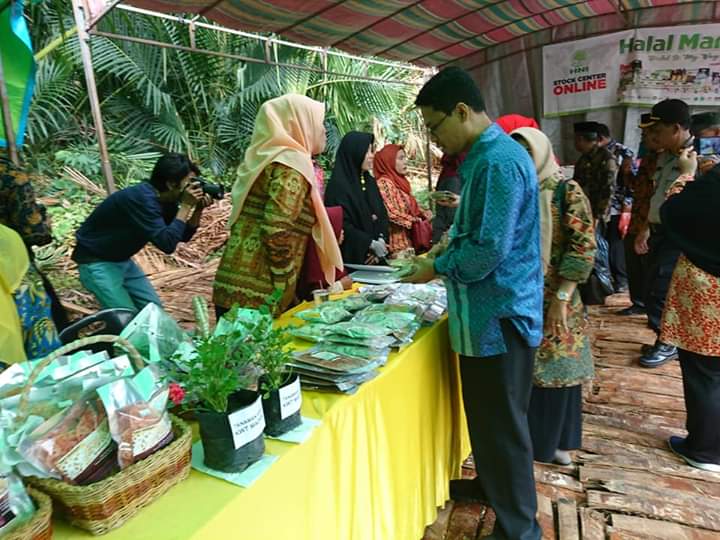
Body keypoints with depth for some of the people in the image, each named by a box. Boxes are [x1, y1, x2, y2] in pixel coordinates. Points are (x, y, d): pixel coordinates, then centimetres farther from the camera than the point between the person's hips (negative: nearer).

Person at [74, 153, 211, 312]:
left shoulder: (165, 199, -4)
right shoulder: (142, 198, -30)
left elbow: (183, 236, 4)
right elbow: (167, 243, -36)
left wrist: (198, 210, -11)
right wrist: (186, 206, -31)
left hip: (122, 260, 9)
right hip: (96, 262, -8)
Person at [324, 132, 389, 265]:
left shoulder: (370, 181, 11)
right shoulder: (338, 184, -12)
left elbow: (382, 215, 9)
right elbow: (341, 225, -18)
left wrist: (381, 240, -8)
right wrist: (371, 244, -18)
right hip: (352, 257, -7)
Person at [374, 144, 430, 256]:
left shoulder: (400, 181, 14)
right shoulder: (384, 183, -12)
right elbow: (392, 214, -21)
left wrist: (423, 213, 3)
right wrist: (417, 221, -13)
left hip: (408, 238, 8)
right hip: (398, 241, -8)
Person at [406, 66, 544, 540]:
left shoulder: (500, 161, -20)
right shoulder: (484, 156, 12)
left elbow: (489, 250, -25)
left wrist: (438, 267, -11)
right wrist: (445, 250, 7)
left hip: (501, 315, -10)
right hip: (485, 313, 10)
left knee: (503, 423, 6)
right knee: (485, 415, 24)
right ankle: (491, 484, 45)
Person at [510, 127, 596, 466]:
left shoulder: (566, 191, -7)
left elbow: (583, 247, -13)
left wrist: (561, 298, -17)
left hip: (551, 300, -4)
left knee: (552, 369, 8)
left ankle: (553, 442, 28)